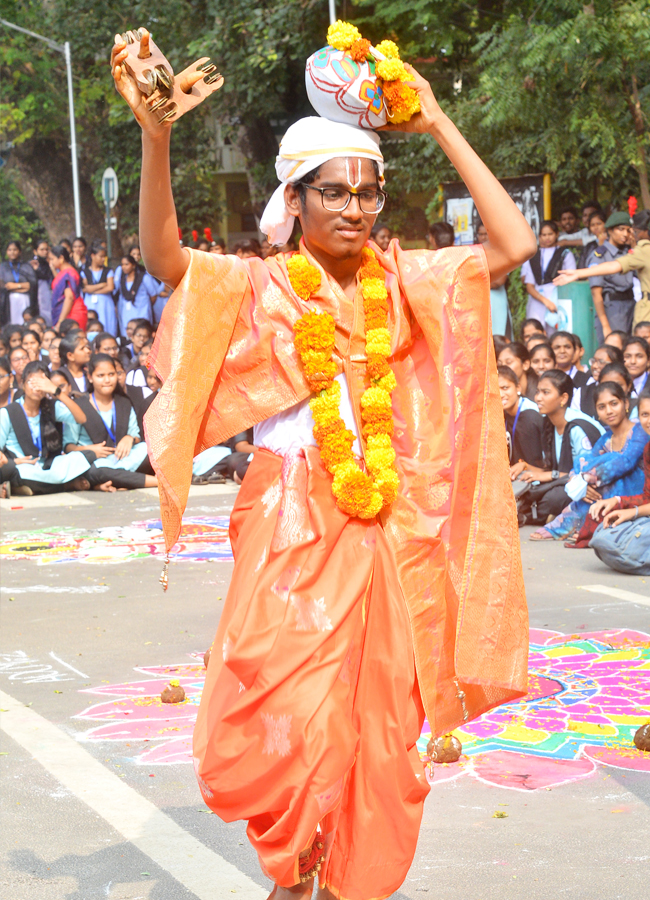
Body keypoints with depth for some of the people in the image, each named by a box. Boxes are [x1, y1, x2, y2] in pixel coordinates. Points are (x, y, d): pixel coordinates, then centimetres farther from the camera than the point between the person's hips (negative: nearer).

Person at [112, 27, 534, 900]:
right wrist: (154, 135, -34)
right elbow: (164, 258, -20)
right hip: (292, 526, -3)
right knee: (287, 722, -5)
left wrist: (442, 128, -2)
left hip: (388, 528, 3)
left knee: (377, 723, 9)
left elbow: (515, 243, -3)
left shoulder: (406, 282, 6)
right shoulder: (263, 286, -4)